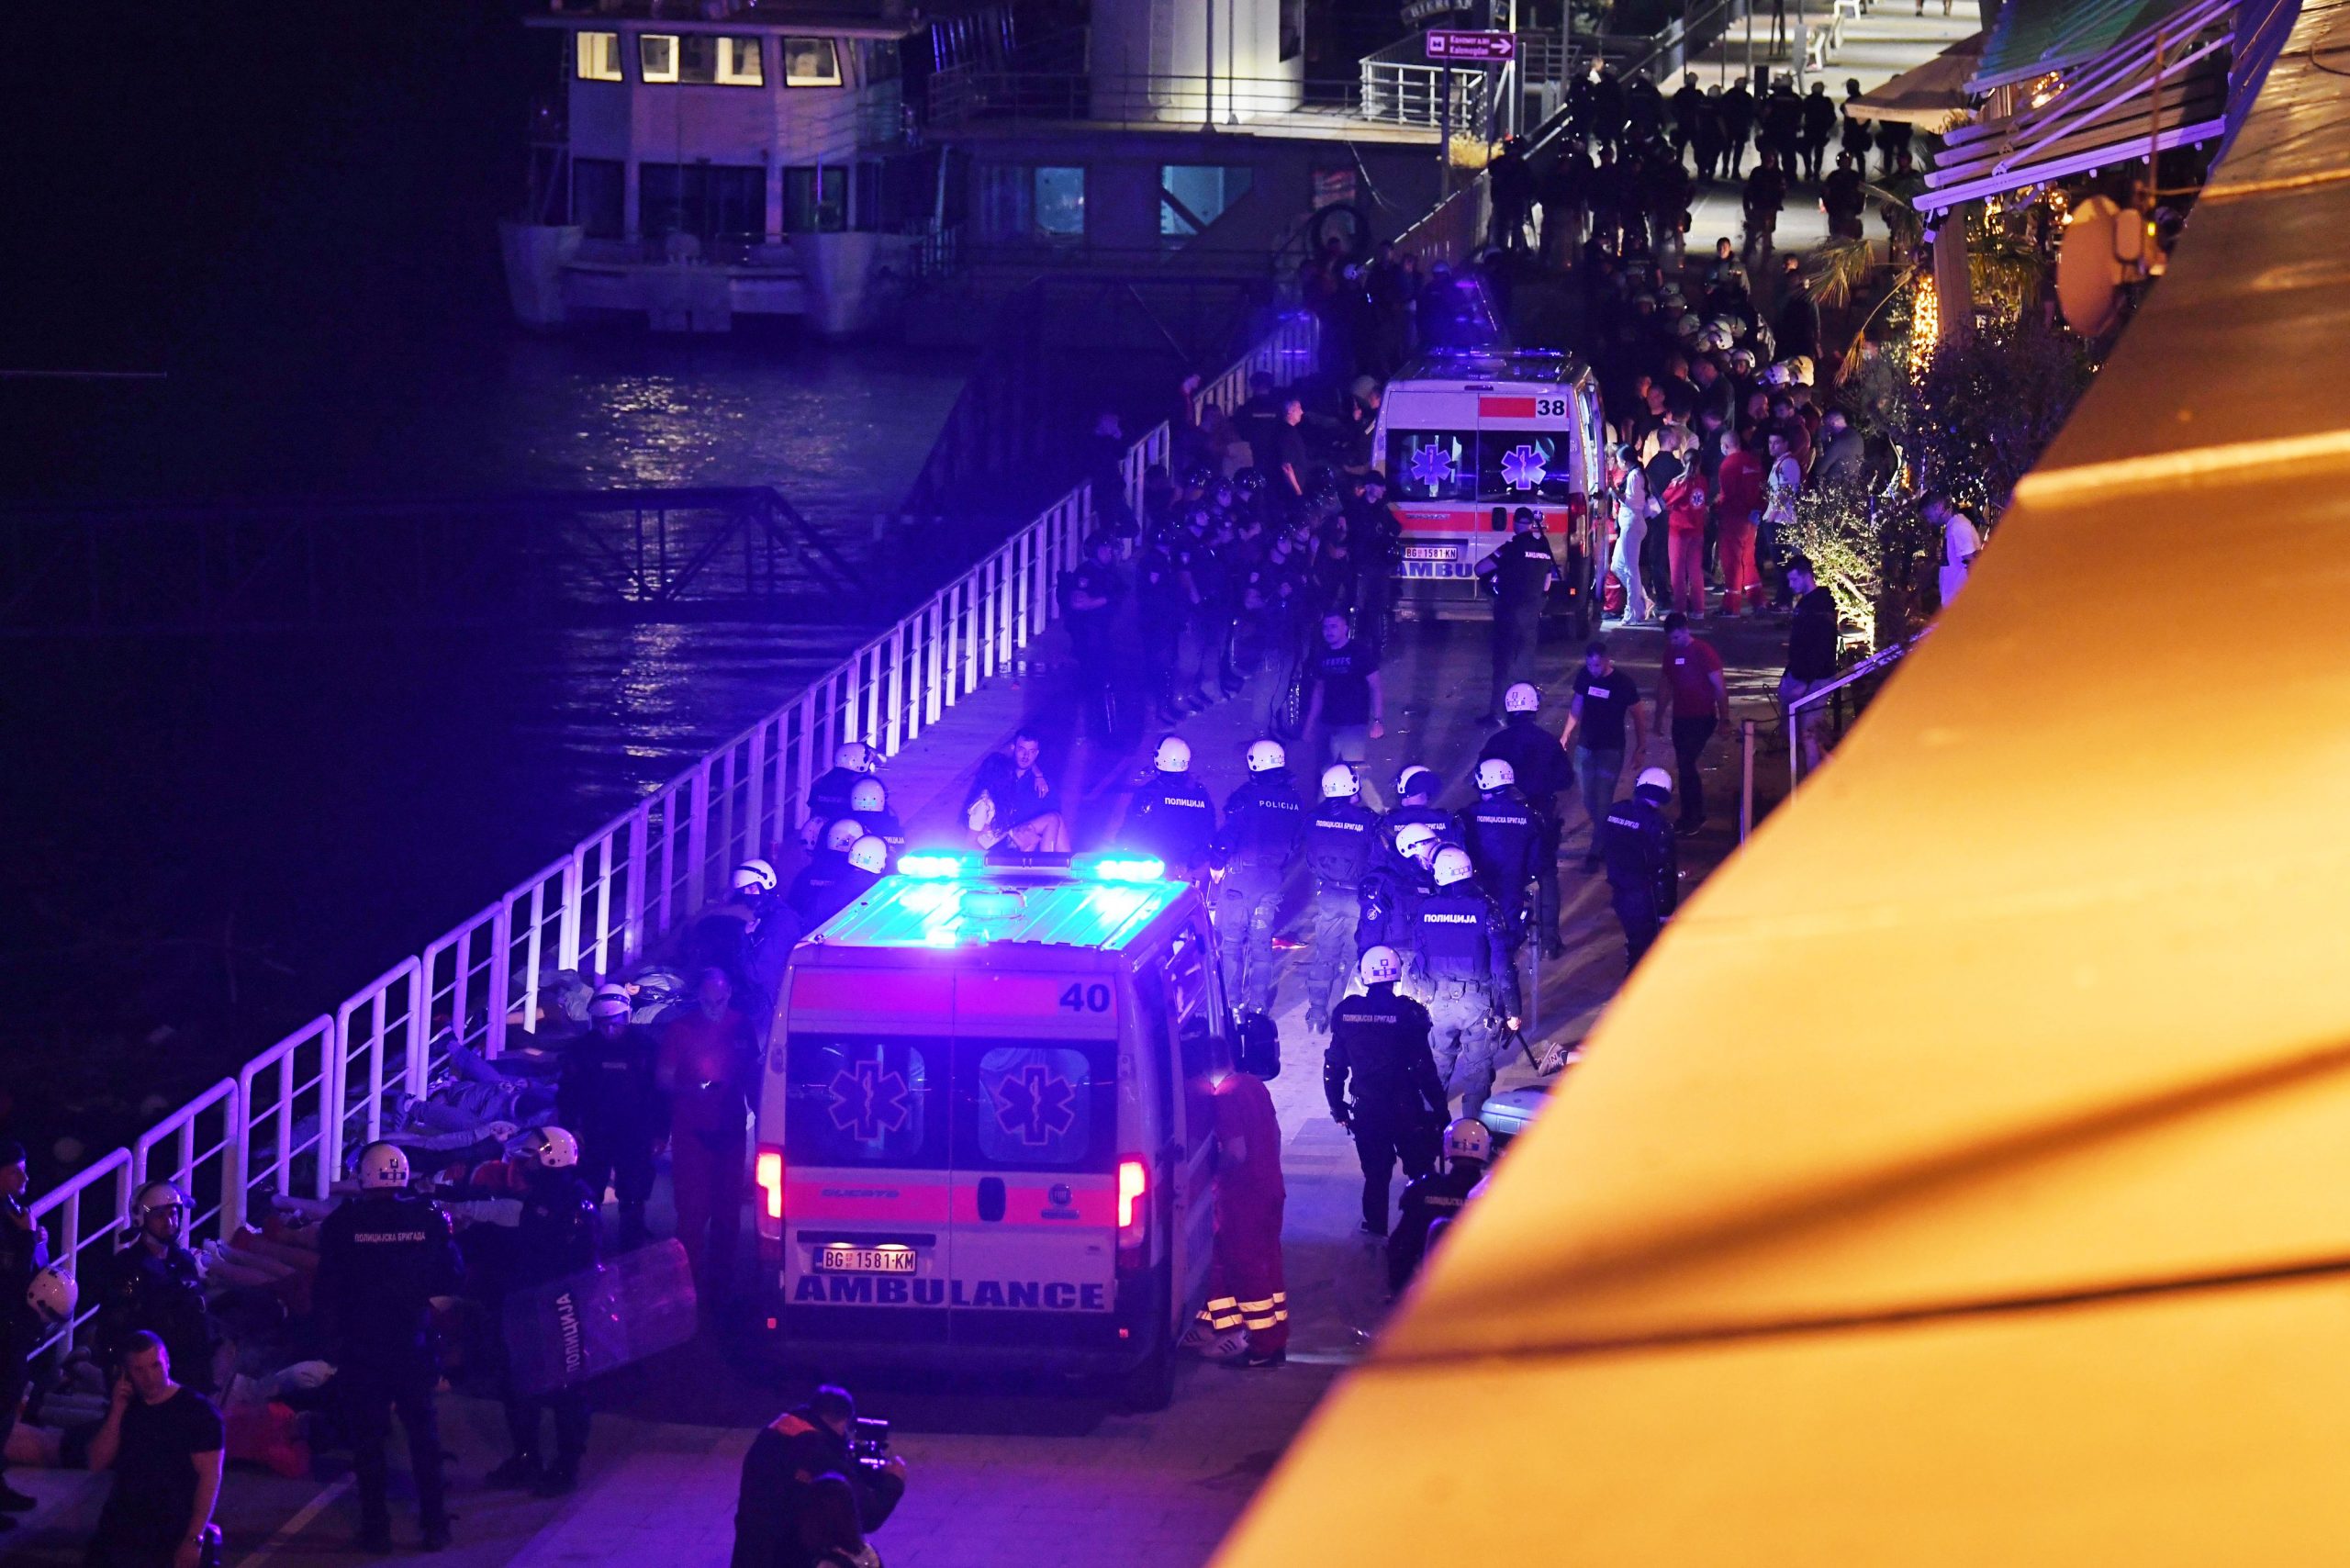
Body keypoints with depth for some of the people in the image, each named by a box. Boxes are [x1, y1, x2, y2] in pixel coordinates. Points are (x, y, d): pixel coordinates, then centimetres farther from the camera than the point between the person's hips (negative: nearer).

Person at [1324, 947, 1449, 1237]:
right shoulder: (1407, 1013, -15)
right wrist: (1440, 1107, -5)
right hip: (1405, 1111, -3)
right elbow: (1423, 1068, -14)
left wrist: (1337, 1107, 15)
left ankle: (1375, 1232, 19)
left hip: (1364, 1112, 3)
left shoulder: (1345, 1012, -3)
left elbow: (1334, 1065, 3)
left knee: (1375, 1176, 15)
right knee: (1420, 1172, 10)